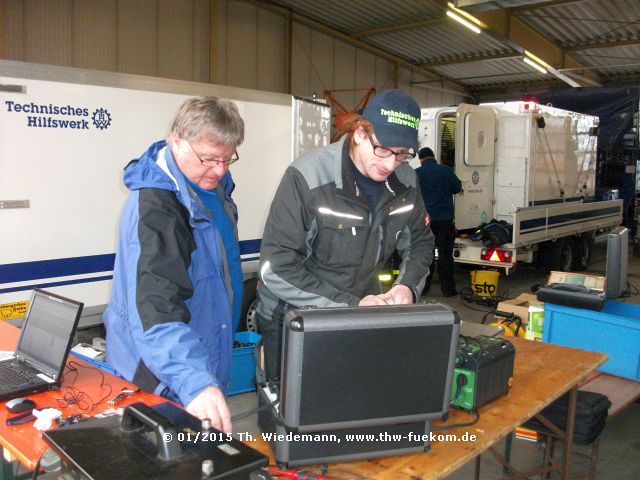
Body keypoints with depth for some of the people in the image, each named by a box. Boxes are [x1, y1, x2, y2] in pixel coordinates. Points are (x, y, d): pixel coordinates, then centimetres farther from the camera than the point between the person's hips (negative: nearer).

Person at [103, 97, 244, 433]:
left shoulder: (213, 186, 2)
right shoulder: (153, 206, -28)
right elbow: (155, 304, -40)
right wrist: (194, 382, -50)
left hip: (208, 363, 9)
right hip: (160, 380, -8)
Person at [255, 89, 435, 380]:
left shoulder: (405, 181, -7)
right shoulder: (307, 178, -24)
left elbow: (420, 241, 8)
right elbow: (277, 268, -26)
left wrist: (408, 285, -12)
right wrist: (350, 305, -28)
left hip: (362, 308, 5)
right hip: (292, 318, -4)